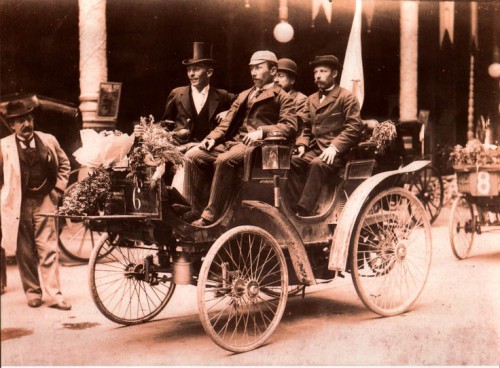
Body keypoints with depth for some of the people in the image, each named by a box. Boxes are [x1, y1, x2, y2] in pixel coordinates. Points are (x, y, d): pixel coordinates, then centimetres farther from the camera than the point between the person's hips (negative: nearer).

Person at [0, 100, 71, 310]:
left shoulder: (49, 141, 4)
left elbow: (64, 164, 17)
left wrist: (58, 188, 8)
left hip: (45, 202, 1)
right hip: (18, 206, -1)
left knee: (49, 251, -1)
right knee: (25, 253, 8)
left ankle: (54, 295, 3)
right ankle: (32, 293, 22)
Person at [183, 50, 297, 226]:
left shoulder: (282, 97, 9)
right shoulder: (244, 95, 31)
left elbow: (290, 127, -7)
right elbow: (228, 122, 23)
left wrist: (261, 131, -22)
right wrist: (212, 137, 3)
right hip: (231, 142, 7)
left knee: (224, 160, -36)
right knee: (192, 156, -14)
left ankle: (210, 218, -33)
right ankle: (192, 211, -13)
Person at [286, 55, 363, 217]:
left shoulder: (347, 97, 3)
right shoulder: (311, 99, 23)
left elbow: (354, 127, -7)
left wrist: (334, 147, -20)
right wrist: (302, 144, -1)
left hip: (337, 153, -5)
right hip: (315, 150, 6)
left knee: (317, 165, -36)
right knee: (292, 162, -25)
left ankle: (305, 213, -37)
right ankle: (294, 208, -25)